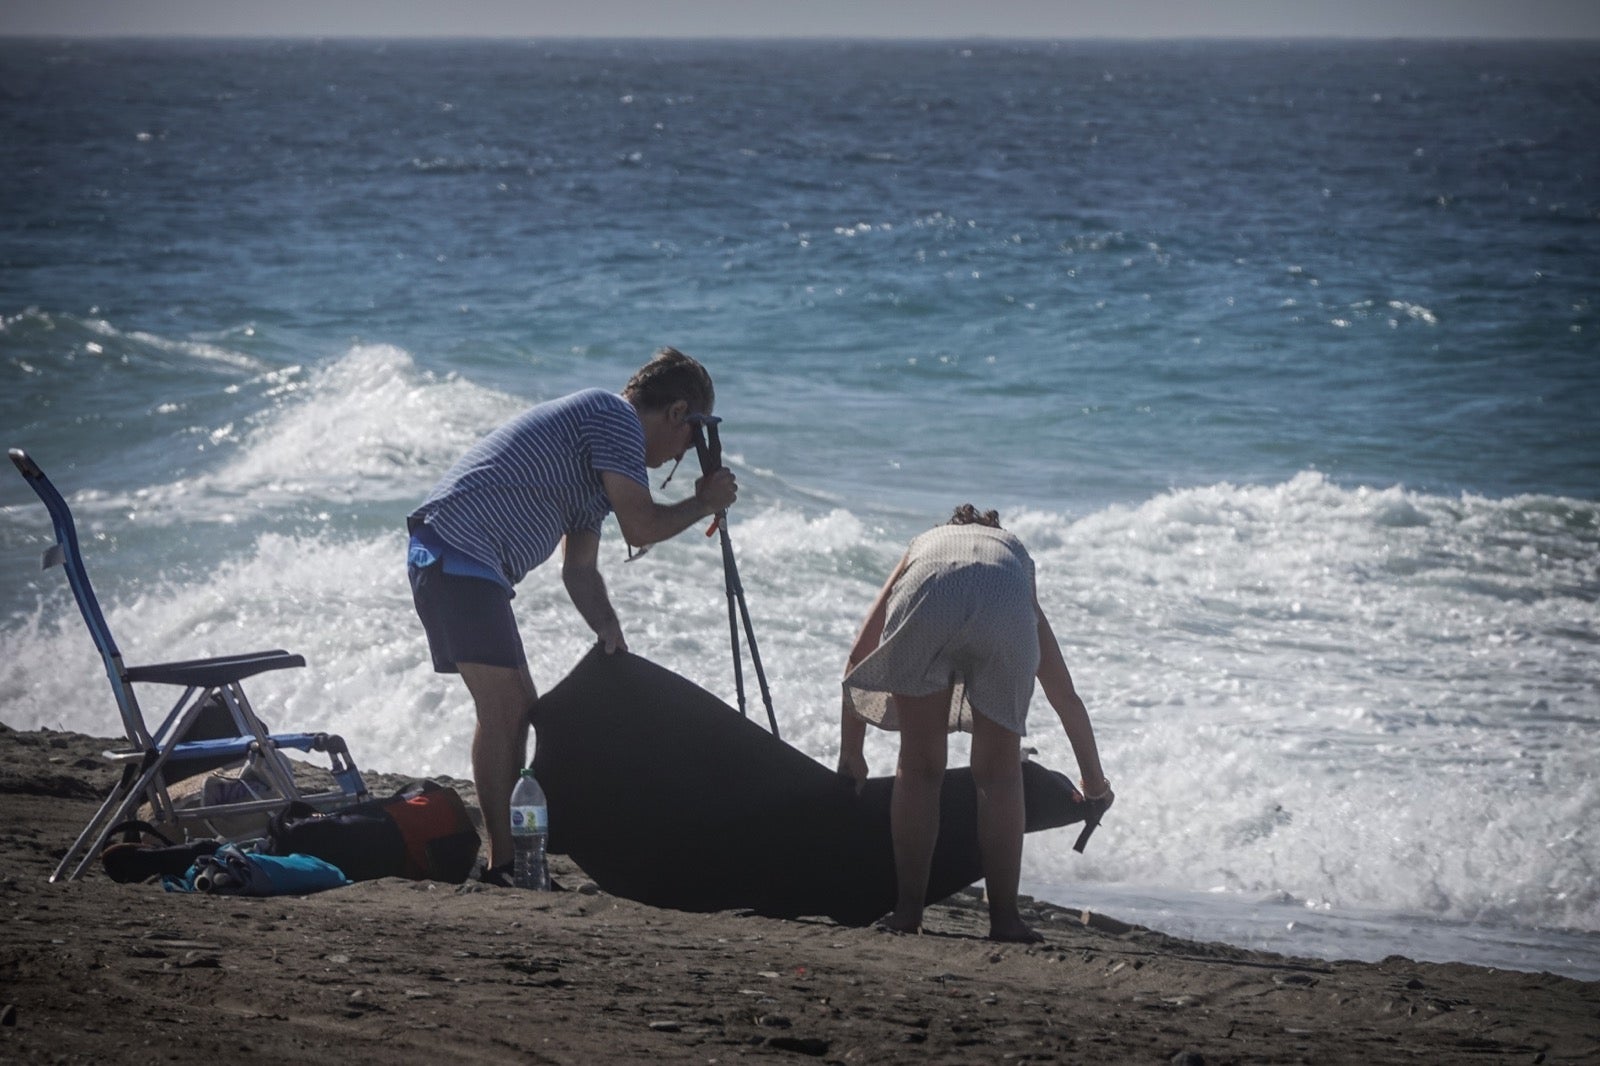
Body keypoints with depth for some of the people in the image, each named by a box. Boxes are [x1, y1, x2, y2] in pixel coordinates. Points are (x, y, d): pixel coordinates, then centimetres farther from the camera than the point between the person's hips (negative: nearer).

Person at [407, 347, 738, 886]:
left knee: (517, 707, 14)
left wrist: (612, 640, 13)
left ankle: (511, 856, 18)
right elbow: (641, 526, -12)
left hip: (443, 559, 11)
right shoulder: (615, 417, -6)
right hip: (459, 553, -11)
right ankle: (504, 862, -14)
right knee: (504, 707, -13)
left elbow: (579, 569, 25)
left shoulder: (596, 435, 25)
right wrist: (704, 502, 5)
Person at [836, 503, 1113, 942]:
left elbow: (858, 656, 39)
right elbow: (1066, 697, 47)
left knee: (919, 767, 14)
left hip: (925, 598, 0)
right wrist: (1095, 785, 56)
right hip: (1006, 606, 0)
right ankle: (1004, 916, 13)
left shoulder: (923, 545, 43)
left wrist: (850, 754, 46)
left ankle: (907, 909, 13)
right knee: (999, 774, 14)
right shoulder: (1016, 550, 43)